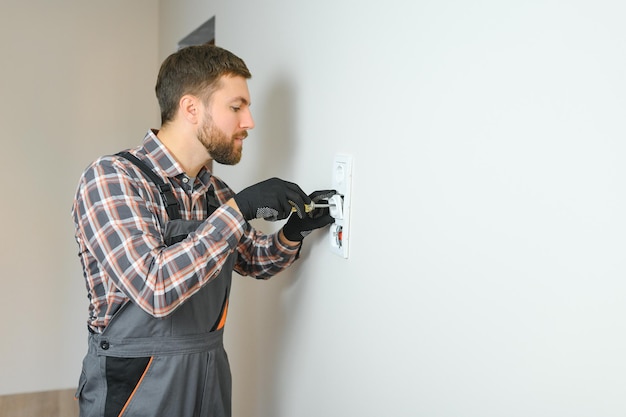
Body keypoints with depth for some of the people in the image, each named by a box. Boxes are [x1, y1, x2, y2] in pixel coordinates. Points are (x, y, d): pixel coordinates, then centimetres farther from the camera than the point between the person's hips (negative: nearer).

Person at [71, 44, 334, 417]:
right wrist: (238, 210, -26)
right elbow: (155, 288, -29)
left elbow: (253, 260, 17)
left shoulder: (215, 191, 4)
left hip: (212, 378, 7)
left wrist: (292, 234, -3)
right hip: (139, 387, -7)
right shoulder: (111, 178, -18)